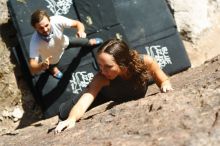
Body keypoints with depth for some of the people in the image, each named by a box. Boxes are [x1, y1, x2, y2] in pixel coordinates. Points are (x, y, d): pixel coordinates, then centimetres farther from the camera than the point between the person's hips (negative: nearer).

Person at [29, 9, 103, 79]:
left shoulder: (57, 20, -42)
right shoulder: (35, 42, -46)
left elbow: (77, 23, -27)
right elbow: (32, 68, -48)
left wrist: (81, 31, -50)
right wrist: (42, 66, -70)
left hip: (64, 42, 3)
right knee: (52, 67, 32)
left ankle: (89, 42, 66)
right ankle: (52, 68, 69)